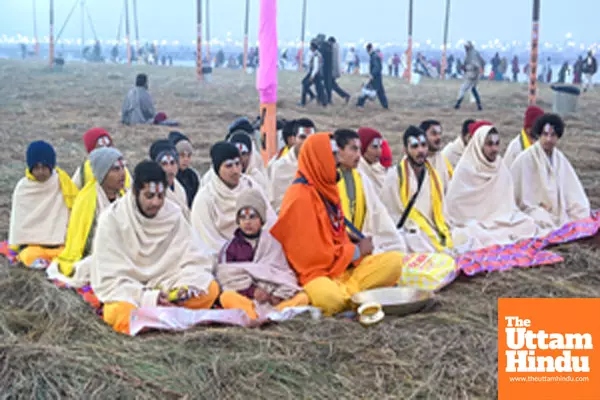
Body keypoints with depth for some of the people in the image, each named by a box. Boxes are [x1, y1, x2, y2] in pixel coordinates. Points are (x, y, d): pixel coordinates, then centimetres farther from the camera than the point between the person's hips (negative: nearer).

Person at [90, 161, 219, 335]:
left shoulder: (173, 213, -2)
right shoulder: (112, 219, -10)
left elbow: (197, 260, 0)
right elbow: (108, 280, -12)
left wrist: (188, 286, -22)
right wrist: (147, 299, -25)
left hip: (165, 290, 3)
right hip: (128, 294, -3)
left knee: (210, 288, -20)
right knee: (123, 312, -37)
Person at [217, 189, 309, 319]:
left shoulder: (272, 243, 16)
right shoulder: (230, 247, 12)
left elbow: (283, 272, 9)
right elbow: (227, 275, -1)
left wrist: (278, 294, -12)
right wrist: (252, 290, -14)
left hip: (272, 297, 2)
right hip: (244, 296, -1)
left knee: (302, 298, -23)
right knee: (226, 297, -33)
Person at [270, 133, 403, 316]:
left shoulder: (326, 188, 13)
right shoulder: (300, 196, -14)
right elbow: (311, 254, -14)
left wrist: (357, 248, 1)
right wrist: (357, 251, -5)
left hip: (343, 266, 9)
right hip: (315, 273, -9)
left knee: (395, 260, -7)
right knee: (329, 298, -40)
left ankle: (345, 290, -17)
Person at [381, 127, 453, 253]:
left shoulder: (433, 176, 13)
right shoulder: (394, 175, -2)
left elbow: (439, 214, 13)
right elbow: (392, 216, -3)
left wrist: (445, 239, 0)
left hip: (432, 235, 5)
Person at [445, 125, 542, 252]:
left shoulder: (502, 170, 8)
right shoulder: (465, 169, -6)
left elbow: (508, 204, 14)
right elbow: (453, 206, -7)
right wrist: (472, 226, -11)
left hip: (501, 223, 5)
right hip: (472, 226, -5)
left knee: (528, 224, -16)